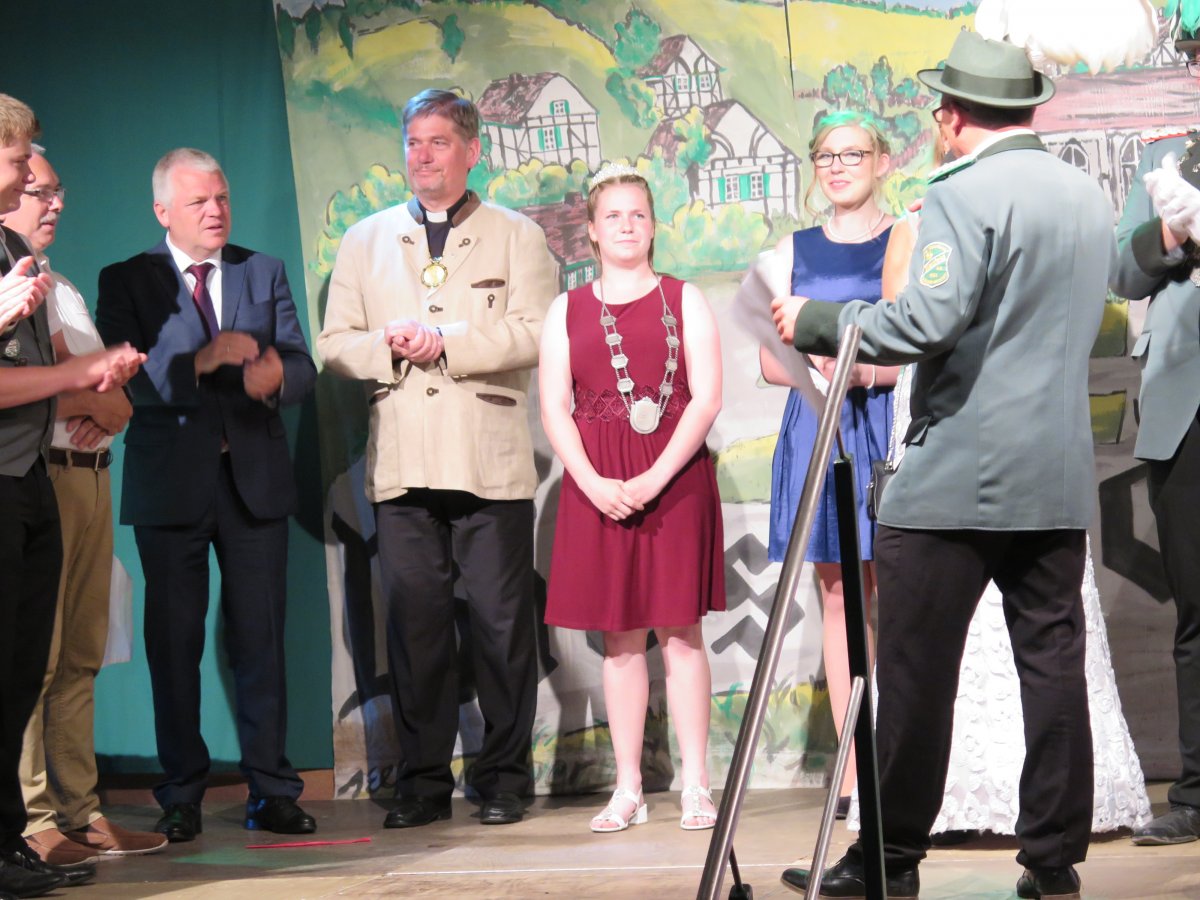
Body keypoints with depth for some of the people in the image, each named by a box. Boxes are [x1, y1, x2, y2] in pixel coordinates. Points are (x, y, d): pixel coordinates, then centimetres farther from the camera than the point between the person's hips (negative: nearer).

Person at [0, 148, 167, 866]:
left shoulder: (65, 290, 24)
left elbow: (119, 400, 20)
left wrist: (98, 412, -3)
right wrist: (94, 398, -3)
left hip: (92, 477, 9)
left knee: (80, 658, 8)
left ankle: (79, 811, 10)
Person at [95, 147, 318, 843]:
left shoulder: (265, 273, 12)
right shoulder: (127, 282, 3)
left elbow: (303, 368, 5)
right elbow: (125, 379, -11)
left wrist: (276, 374, -18)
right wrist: (205, 360, -22)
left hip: (256, 479, 2)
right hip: (171, 485, -2)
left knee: (262, 638, 3)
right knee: (174, 642, 2)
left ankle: (272, 792, 8)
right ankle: (182, 798, 10)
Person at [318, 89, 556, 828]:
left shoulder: (517, 236, 10)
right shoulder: (366, 241, 19)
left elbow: (535, 332, -4)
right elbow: (335, 343, 12)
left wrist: (445, 342, -13)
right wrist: (389, 348, -8)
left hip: (490, 463, -2)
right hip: (403, 463, 3)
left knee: (502, 621, -2)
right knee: (414, 622, 1)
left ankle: (504, 779, 6)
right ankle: (424, 781, 8)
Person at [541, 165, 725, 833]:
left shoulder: (684, 301, 5)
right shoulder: (568, 311, 10)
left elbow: (707, 399, -3)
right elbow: (555, 410, 4)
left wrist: (655, 478, -14)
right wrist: (594, 484, -11)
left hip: (675, 481, -2)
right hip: (598, 489, 2)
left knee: (680, 631, -1)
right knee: (620, 638, 4)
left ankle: (696, 786, 2)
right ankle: (628, 790, 8)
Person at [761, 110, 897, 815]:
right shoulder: (797, 252, 13)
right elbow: (772, 361, 11)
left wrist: (872, 368, -17)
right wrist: (821, 363, -9)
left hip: (893, 428, -3)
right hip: (820, 431, 3)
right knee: (839, 597, 3)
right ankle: (853, 771, 6)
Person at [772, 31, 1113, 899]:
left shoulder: (964, 197, -12)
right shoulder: (1090, 196, 12)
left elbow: (926, 324, -20)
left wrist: (816, 323, -8)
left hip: (959, 478, -7)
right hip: (1060, 478, 7)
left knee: (916, 674, -1)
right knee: (1052, 662, 7)